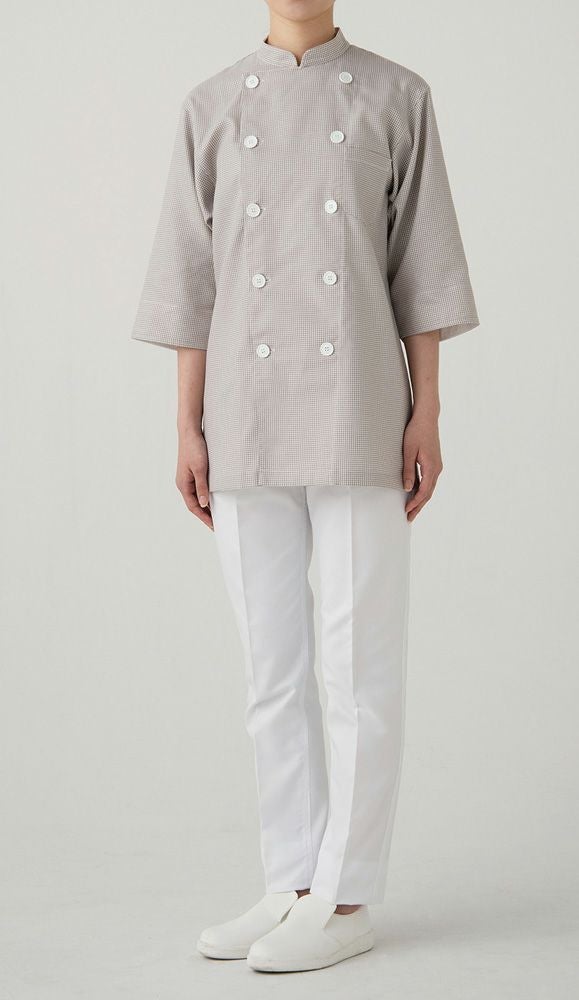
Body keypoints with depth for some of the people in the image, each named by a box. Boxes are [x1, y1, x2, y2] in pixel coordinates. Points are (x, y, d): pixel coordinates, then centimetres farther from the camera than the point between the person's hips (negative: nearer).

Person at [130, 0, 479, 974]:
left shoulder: (397, 97, 4)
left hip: (360, 419, -3)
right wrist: (189, 429, 3)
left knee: (360, 662, -1)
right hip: (248, 425, 3)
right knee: (272, 664, 7)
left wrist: (426, 416, -5)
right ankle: (293, 885, 18)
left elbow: (422, 268, 1)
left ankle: (346, 898, 9)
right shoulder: (212, 107, 10)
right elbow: (193, 276, 8)